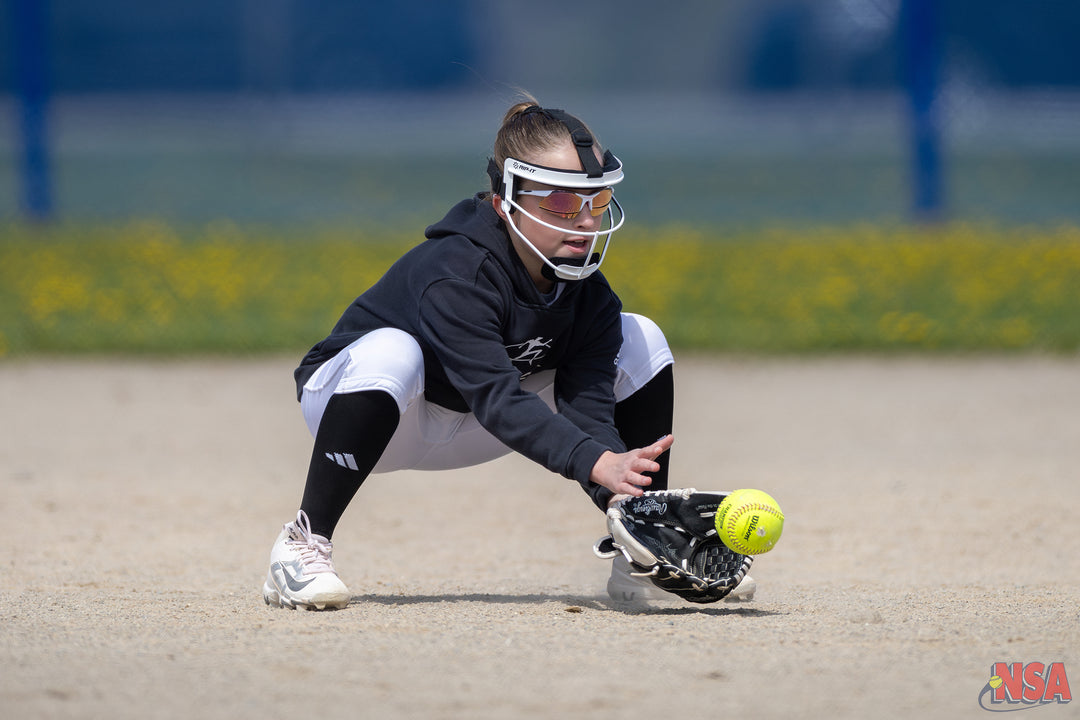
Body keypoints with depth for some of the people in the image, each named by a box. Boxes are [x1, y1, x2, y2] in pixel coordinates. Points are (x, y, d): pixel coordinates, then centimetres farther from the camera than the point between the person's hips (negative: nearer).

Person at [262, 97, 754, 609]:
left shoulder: (586, 289, -12)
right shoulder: (453, 273, -34)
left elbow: (586, 401, -20)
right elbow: (495, 399, -43)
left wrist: (622, 494, -40)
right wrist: (598, 464, -56)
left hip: (466, 432, 7)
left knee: (640, 341, -7)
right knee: (391, 353, -43)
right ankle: (304, 544, -29)